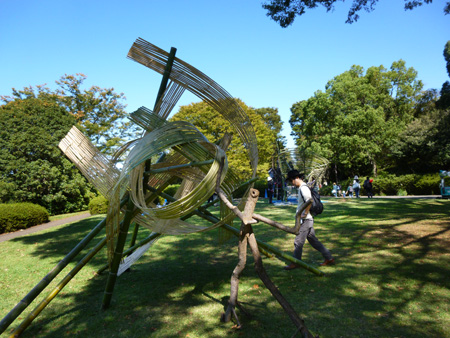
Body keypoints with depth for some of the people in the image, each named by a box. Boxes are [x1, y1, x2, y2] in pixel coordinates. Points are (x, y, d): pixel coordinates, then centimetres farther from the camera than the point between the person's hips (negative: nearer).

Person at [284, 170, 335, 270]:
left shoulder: (303, 188, -17)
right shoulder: (301, 188, 13)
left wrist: (305, 214, -22)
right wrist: (299, 213, 13)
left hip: (305, 220, -10)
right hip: (307, 220, 10)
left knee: (298, 241, -1)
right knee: (313, 240, 15)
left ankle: (295, 263, 10)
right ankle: (329, 258, 23)